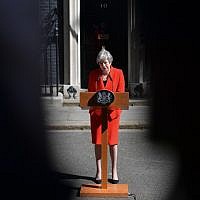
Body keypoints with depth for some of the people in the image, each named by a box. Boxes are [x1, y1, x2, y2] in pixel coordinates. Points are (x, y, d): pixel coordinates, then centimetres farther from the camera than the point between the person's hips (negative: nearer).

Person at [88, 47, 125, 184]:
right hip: (96, 111, 1)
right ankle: (99, 171, 14)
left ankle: (114, 171, 13)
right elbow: (90, 92, 7)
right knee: (98, 142, 4)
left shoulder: (118, 73, -1)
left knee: (113, 142, 2)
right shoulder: (93, 74, 2)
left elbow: (121, 93, -1)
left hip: (112, 110, -1)